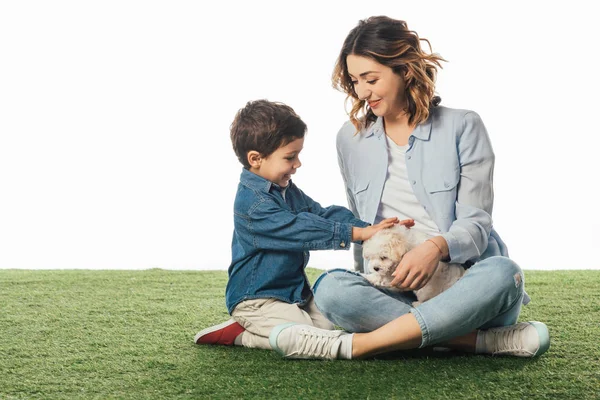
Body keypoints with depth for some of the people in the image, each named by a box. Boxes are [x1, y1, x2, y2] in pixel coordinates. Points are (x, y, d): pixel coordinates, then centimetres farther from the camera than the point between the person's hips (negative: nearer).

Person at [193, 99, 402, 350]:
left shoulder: (289, 191, 9)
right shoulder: (251, 201, -24)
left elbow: (323, 214, 3)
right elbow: (300, 229, -30)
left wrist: (369, 228, -12)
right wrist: (357, 233, -32)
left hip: (294, 290, 10)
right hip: (256, 298, -10)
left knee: (326, 327, 8)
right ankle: (237, 334, -3)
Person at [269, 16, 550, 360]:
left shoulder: (462, 127, -1)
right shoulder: (350, 138, 10)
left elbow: (475, 223, -7)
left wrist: (436, 247, -28)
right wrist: (371, 276, -2)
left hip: (466, 286, -1)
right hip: (393, 291, 2)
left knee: (502, 273, -36)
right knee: (331, 288, -29)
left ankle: (355, 344, -34)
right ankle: (486, 339, -30)